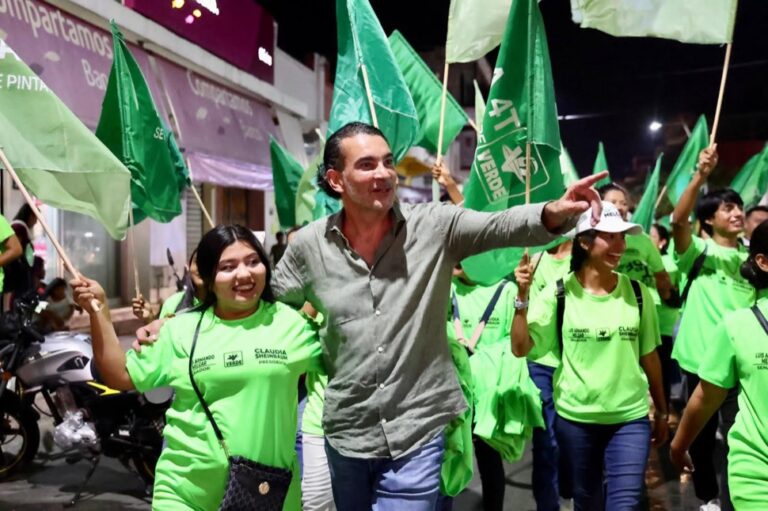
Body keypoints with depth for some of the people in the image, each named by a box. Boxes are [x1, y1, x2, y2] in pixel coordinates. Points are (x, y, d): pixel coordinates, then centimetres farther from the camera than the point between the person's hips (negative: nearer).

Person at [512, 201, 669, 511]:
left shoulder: (637, 292, -2)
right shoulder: (559, 293, -9)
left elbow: (649, 356, 7)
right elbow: (520, 348, -13)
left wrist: (661, 411, 13)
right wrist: (522, 296, -23)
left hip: (630, 418, 1)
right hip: (575, 418, 0)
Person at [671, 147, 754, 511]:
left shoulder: (753, 257, 8)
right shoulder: (699, 251, -3)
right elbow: (678, 221, -21)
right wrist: (700, 175, -30)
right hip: (701, 357, -2)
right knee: (702, 431, 13)